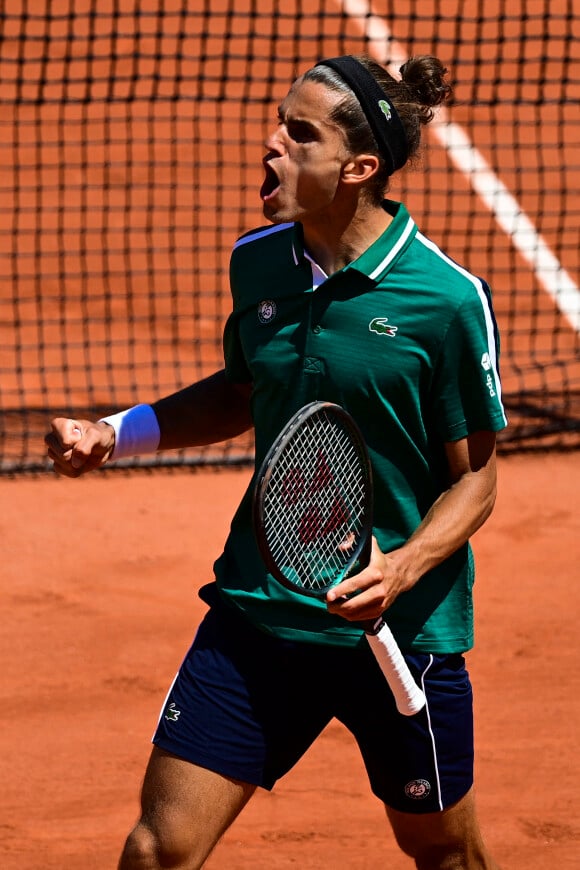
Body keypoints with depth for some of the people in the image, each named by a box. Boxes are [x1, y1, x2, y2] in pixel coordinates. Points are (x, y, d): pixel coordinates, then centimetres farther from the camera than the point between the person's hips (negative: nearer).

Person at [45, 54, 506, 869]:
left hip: (401, 625, -4)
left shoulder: (448, 297, -16)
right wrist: (116, 431, 7)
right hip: (260, 610, 4)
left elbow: (474, 478, -9)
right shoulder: (256, 261, 0)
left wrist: (401, 570, -25)